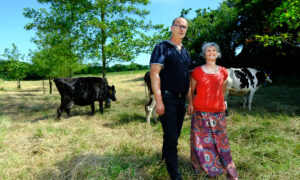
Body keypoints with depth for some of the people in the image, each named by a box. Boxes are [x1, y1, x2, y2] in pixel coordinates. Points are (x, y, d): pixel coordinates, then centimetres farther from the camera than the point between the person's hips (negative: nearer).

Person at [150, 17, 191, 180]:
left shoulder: (185, 52, 17)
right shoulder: (162, 48, -4)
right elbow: (154, 74, -13)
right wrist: (159, 101, -20)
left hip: (181, 100, 7)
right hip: (167, 98, -7)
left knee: (175, 134, 16)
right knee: (171, 136, -2)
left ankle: (165, 157, 38)